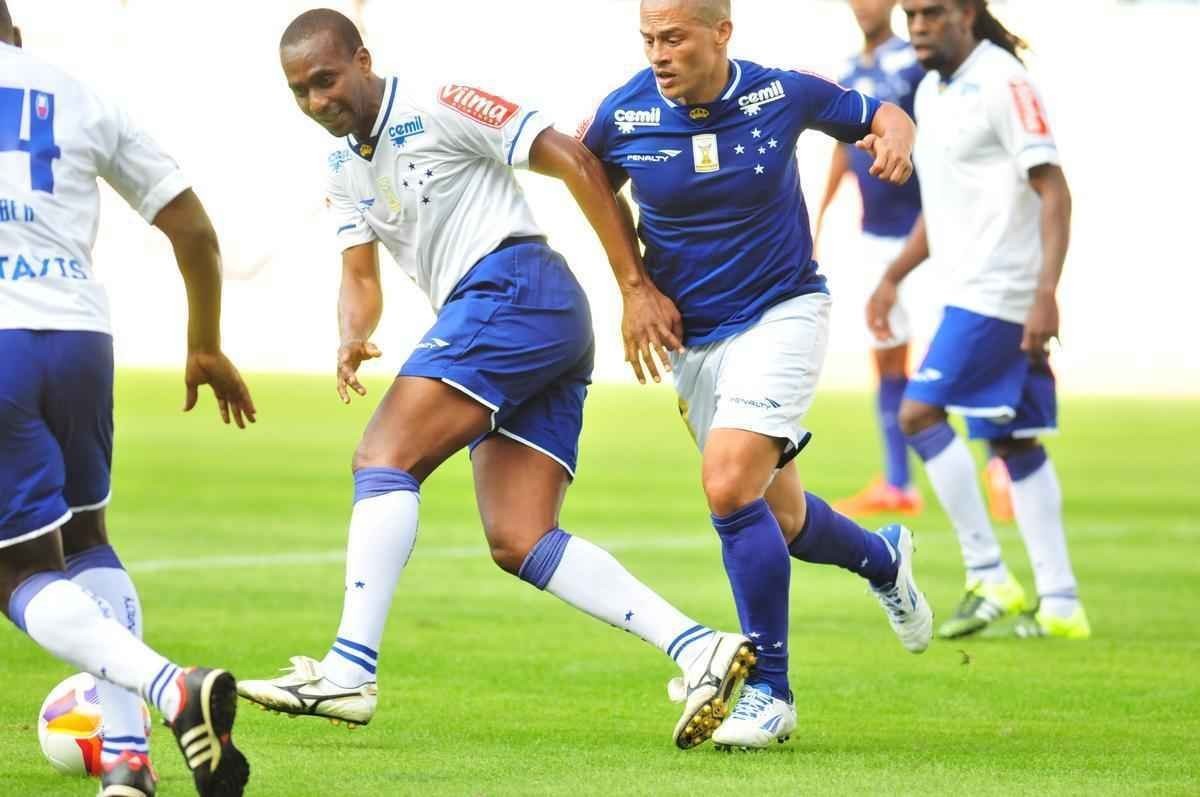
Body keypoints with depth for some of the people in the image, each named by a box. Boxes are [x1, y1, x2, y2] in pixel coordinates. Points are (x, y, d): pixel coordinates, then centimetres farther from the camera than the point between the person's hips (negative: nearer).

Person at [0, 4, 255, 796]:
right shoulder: (80, 99, 14)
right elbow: (193, 229, 17)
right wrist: (206, 347, 30)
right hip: (80, 336, 4)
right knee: (85, 539, 24)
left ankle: (168, 686, -24)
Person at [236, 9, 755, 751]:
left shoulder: (438, 108, -5)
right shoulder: (345, 167, 20)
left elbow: (576, 163, -6)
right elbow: (361, 277, 17)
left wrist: (637, 287, -9)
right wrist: (353, 340, -8)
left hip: (513, 287, -9)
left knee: (385, 457, -17)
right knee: (519, 543, -2)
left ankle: (350, 673, -24)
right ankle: (699, 647, -9)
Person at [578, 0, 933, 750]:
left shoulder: (783, 95, -12)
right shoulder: (623, 115, -11)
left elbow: (878, 113, 5)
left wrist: (894, 136, -17)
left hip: (781, 315, -4)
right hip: (691, 336, 4)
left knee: (730, 485, -23)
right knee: (780, 517, 13)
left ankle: (770, 691, -11)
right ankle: (884, 558, 48)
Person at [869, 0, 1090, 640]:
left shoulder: (1002, 84, -13)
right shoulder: (932, 91, 15)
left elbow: (1053, 191, -18)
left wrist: (1046, 293, -26)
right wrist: (893, 278, 23)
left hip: (1002, 291, -10)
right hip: (973, 290, 10)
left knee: (919, 414, -12)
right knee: (1014, 444, 8)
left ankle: (989, 579, -9)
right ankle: (1059, 604, 9)